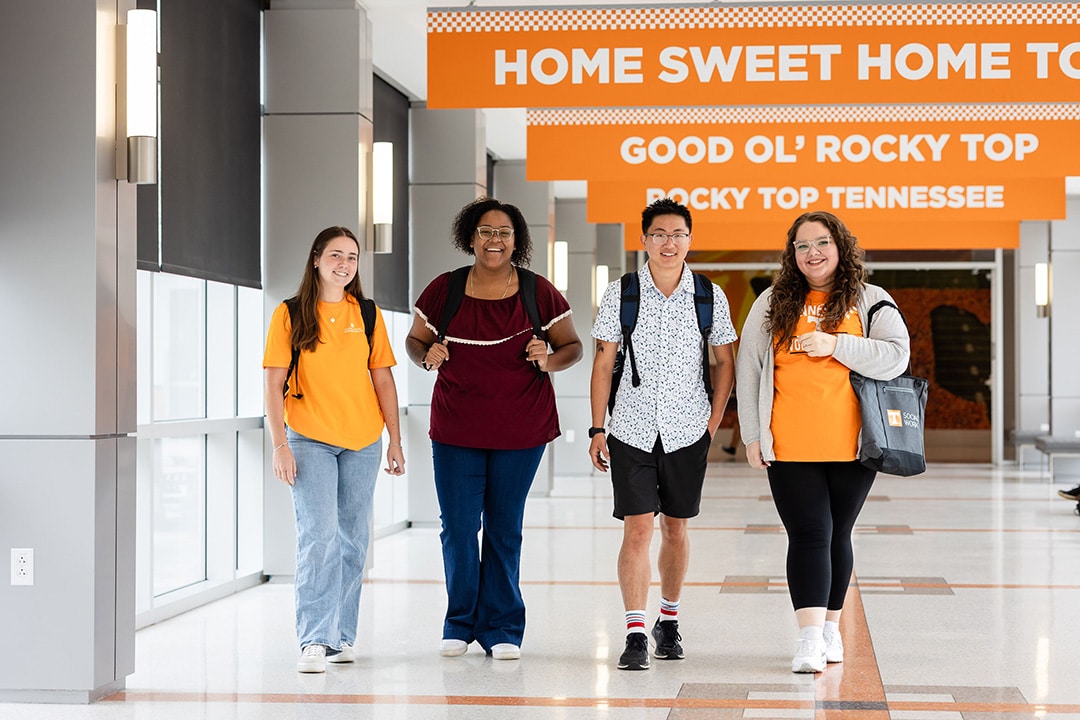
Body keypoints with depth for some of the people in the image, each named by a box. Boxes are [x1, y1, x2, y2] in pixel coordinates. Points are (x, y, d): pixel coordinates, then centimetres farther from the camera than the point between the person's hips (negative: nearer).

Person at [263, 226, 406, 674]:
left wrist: (395, 440, 6)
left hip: (363, 442, 3)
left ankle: (341, 637, 16)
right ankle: (314, 640, -13)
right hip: (310, 440, -3)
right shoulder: (290, 315, 0)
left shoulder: (367, 315, 8)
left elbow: (383, 380, 10)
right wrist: (279, 446, -9)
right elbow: (273, 385, -2)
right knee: (318, 535, -13)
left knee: (353, 540, 7)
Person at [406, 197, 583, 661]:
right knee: (458, 527, 1)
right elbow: (414, 340, 12)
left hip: (520, 430, -1)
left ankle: (501, 629, 17)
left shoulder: (539, 293, -1)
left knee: (505, 529, 5)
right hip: (456, 429, 1)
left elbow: (573, 346, 6)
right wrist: (426, 356, -11)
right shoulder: (443, 291, 1)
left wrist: (550, 360, -16)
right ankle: (460, 623, 20)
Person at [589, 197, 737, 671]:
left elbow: (725, 362, 9)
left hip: (687, 432, 1)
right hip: (631, 431, -1)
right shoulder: (620, 294, -3)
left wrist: (713, 423, 2)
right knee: (637, 529, -8)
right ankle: (635, 635, -7)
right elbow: (603, 364, 1)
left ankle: (669, 622, 29)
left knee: (675, 527, 12)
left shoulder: (710, 297, 0)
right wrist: (597, 429, -2)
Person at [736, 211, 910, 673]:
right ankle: (810, 639, -13)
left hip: (851, 446, 0)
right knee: (809, 534, -8)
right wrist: (752, 435, 4)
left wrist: (835, 345, -15)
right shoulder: (772, 303, 10)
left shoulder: (870, 301, 6)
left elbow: (895, 357, -5)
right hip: (789, 447, 0)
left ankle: (830, 627, 24)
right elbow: (748, 368, 10)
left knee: (837, 535, 10)